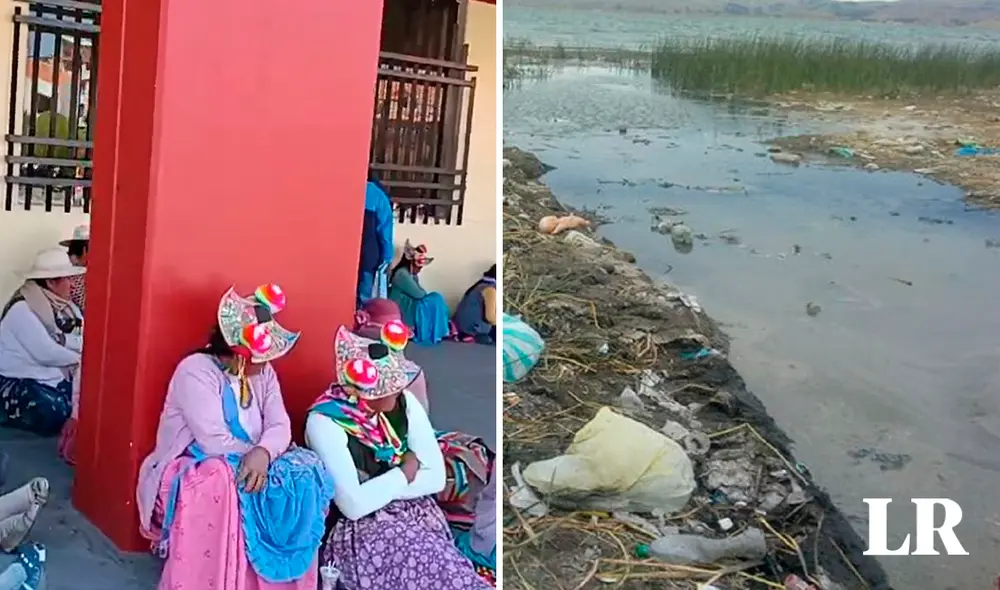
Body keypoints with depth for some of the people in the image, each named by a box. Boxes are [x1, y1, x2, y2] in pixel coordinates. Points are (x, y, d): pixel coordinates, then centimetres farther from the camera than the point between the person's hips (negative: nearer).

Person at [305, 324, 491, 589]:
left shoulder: (404, 402, -1)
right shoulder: (325, 423, -16)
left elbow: (436, 476, -3)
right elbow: (354, 505, -23)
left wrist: (376, 487, -13)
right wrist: (405, 472, -10)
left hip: (416, 515, 5)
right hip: (361, 530, -5)